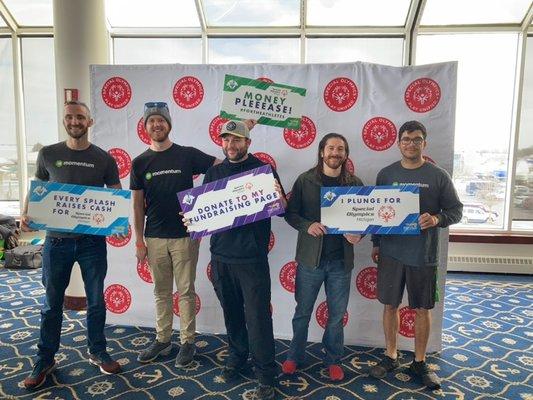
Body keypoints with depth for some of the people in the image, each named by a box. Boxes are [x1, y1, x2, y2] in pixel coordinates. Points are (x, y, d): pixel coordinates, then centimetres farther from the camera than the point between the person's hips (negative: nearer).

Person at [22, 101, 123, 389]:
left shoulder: (104, 159, 0)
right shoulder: (48, 154, 3)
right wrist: (26, 215, -8)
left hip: (92, 240, 0)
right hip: (57, 239, 1)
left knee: (96, 300, 10)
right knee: (52, 303, 12)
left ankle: (97, 353, 29)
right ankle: (45, 360, 28)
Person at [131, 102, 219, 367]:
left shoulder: (187, 155, -3)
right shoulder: (140, 162, 4)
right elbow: (137, 205, 6)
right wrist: (139, 241, 4)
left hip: (184, 236, -2)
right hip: (154, 238, 3)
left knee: (186, 291, 7)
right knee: (161, 292, 15)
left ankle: (188, 342, 22)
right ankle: (162, 340, 30)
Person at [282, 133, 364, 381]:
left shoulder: (355, 184, 3)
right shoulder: (305, 180, -2)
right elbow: (290, 213, 0)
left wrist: (358, 234, -14)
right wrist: (307, 226, -19)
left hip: (341, 260, 1)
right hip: (310, 257, -1)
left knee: (336, 314, 13)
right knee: (302, 311, 13)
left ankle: (333, 360, 34)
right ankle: (295, 356, 33)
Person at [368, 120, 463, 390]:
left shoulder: (438, 176, -2)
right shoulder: (386, 174, 3)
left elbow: (456, 210, 2)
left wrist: (437, 219, -19)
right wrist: (376, 243, 9)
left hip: (423, 254, -1)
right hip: (391, 252, 1)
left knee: (422, 309, 9)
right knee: (390, 305, 10)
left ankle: (420, 362, 28)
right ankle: (391, 357, 29)